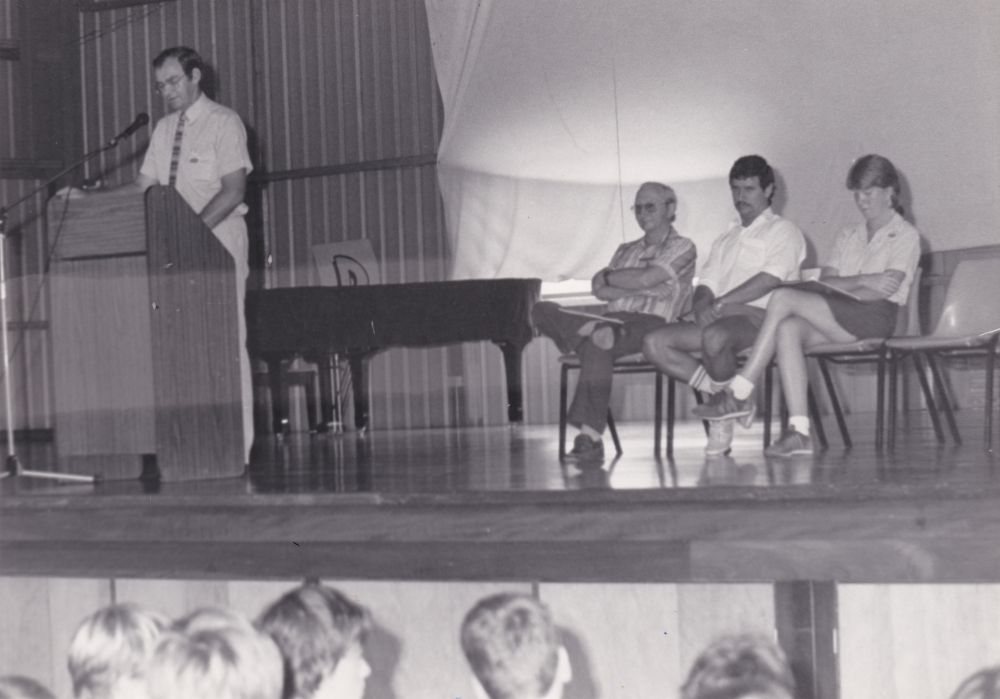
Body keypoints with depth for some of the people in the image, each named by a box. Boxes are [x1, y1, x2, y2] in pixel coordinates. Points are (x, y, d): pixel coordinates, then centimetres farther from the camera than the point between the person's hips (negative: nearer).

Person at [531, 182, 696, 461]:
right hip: (614, 320, 6)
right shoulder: (625, 250, 30)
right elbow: (600, 290, 13)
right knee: (543, 310, -13)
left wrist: (608, 277, 9)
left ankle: (590, 435, -42)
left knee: (596, 342, -39)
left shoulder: (682, 248, 11)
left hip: (652, 325, -6)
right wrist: (641, 291, -2)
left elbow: (645, 278, -6)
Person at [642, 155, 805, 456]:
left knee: (715, 337, -40)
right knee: (654, 343, -16)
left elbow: (770, 279, -9)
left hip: (758, 316, -7)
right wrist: (702, 304, -6)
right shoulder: (726, 239, 31)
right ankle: (721, 391, -14)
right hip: (716, 318, 7)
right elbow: (708, 282, 20)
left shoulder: (783, 231, 7)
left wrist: (719, 304, -15)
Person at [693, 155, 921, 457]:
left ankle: (739, 395, -24)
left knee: (783, 298, -23)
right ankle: (799, 430, -36)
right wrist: (862, 281, -8)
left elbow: (886, 289, -8)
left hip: (876, 317, -6)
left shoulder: (905, 236, 8)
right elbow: (825, 282, 10)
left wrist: (841, 287, -10)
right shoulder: (848, 237, 27)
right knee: (787, 329, -29)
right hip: (839, 319, 6)